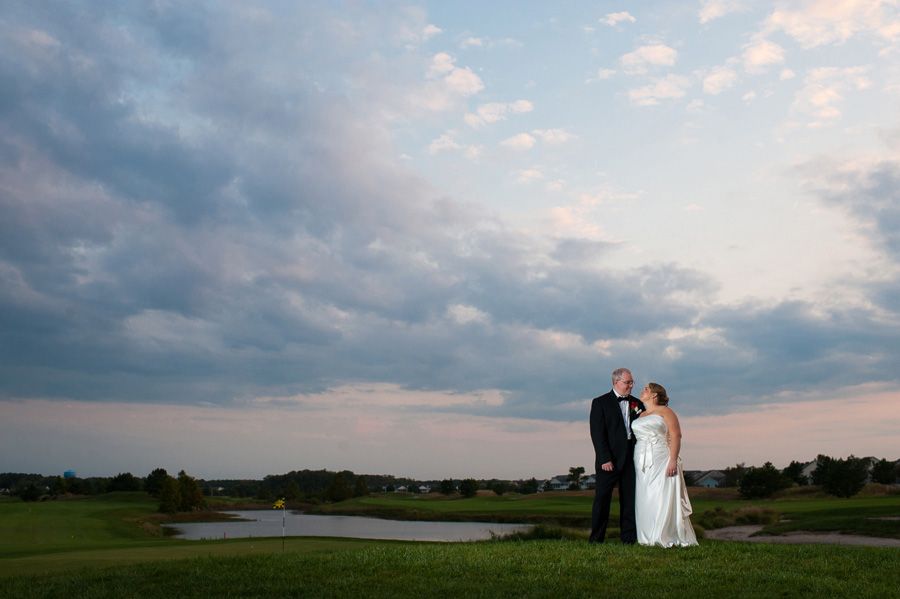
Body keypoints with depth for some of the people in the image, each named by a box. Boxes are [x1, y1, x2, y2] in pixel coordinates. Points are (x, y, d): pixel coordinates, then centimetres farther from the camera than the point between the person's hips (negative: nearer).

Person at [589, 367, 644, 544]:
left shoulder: (637, 404, 14)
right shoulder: (600, 402, 0)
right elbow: (597, 433, -6)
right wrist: (605, 459, -14)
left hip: (631, 457, 4)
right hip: (608, 459, -4)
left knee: (630, 498, 6)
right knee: (602, 498, -1)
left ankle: (628, 537, 14)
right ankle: (596, 538, 7)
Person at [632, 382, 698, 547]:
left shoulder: (665, 411, 2)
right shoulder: (640, 416, 21)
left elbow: (676, 436, -6)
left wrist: (673, 460, -17)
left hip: (662, 460, -6)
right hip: (643, 463, 6)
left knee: (664, 498, -8)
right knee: (645, 501, 1)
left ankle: (668, 538, -2)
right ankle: (649, 538, 5)